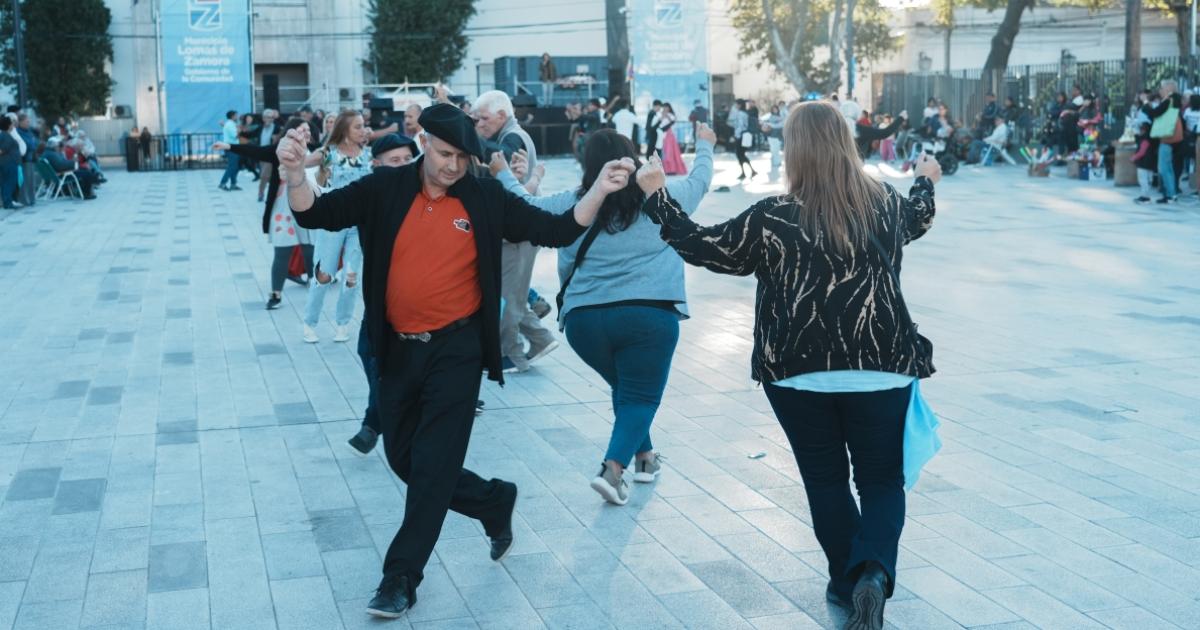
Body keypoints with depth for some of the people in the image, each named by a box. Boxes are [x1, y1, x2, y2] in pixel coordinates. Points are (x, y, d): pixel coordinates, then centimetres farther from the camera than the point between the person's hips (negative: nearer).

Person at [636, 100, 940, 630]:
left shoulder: (773, 218, -10)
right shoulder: (886, 204, 1)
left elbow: (700, 247, -1)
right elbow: (918, 219, 25)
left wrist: (656, 195, 10)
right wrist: (926, 181, 47)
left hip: (798, 371, -1)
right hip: (881, 367, 2)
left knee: (826, 479, 17)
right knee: (882, 479, 12)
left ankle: (847, 580, 22)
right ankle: (873, 572, -11)